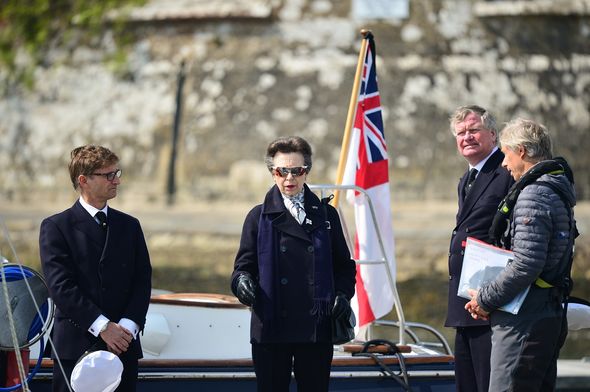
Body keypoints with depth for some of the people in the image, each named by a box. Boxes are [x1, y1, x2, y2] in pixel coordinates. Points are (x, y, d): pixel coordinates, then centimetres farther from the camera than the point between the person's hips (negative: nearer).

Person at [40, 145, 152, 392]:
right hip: (75, 347, -4)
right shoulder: (56, 227, 1)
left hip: (124, 346, 4)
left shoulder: (129, 226, 15)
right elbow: (61, 286, -8)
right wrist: (103, 327, -14)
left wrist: (128, 326, -8)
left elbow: (143, 281, 9)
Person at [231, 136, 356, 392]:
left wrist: (343, 294, -5)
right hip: (271, 329, -1)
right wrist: (242, 281, -16)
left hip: (316, 329, 1)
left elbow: (344, 265, 14)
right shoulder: (259, 217, 7)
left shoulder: (326, 215, 11)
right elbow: (244, 264, 6)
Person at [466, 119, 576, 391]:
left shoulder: (534, 195, -15)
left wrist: (485, 300, -11)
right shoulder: (557, 190, 17)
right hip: (551, 315, 11)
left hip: (524, 323, -11)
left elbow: (526, 265, -23)